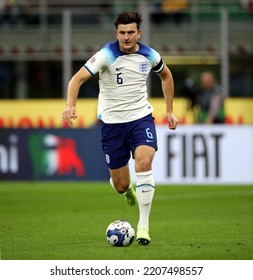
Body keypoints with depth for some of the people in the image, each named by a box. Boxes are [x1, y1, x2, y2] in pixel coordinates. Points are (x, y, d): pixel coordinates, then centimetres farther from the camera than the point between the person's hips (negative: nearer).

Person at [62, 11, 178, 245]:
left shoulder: (149, 55, -2)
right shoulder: (107, 55, -14)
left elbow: (166, 76, 19)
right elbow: (78, 79, -23)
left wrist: (169, 110, 17)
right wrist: (70, 105, -41)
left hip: (141, 118, 1)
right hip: (112, 122, -1)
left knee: (144, 163, -26)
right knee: (120, 185, 3)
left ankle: (143, 226, -19)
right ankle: (128, 189, 45)